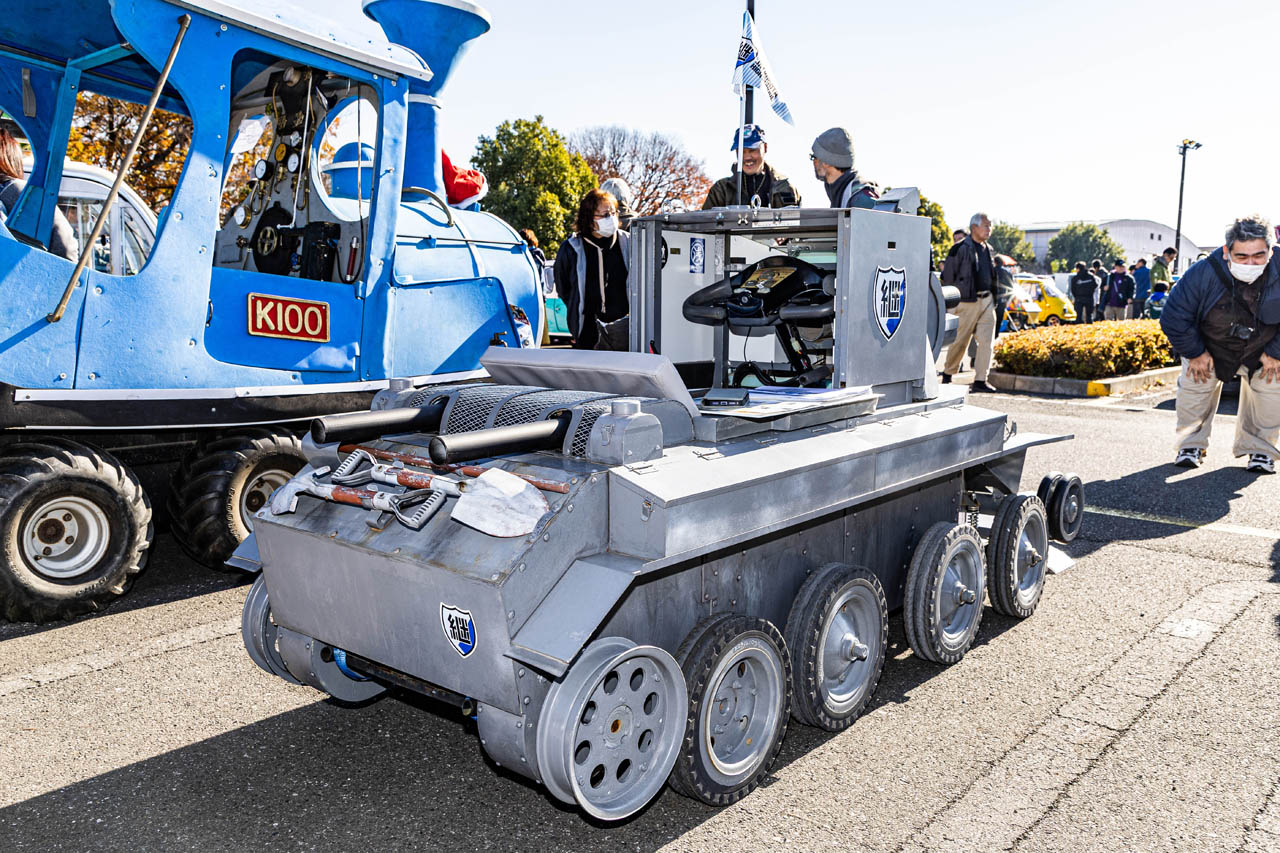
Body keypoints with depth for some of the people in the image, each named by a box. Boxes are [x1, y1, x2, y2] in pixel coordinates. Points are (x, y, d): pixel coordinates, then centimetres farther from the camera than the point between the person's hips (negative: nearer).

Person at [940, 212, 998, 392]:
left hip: (987, 300, 6)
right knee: (960, 341, 2)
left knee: (987, 341, -3)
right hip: (968, 302, -6)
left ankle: (980, 380, 0)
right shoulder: (961, 248, -7)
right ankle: (947, 375, 20)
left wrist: (994, 298, 17)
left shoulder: (988, 249, 15)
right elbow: (947, 275, -6)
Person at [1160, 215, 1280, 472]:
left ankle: (1259, 448, 18)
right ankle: (1191, 445, 15)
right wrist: (1195, 353, -13)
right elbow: (1173, 318, -21)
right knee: (1194, 386, -5)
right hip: (1209, 347, -1)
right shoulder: (1202, 274, -33)